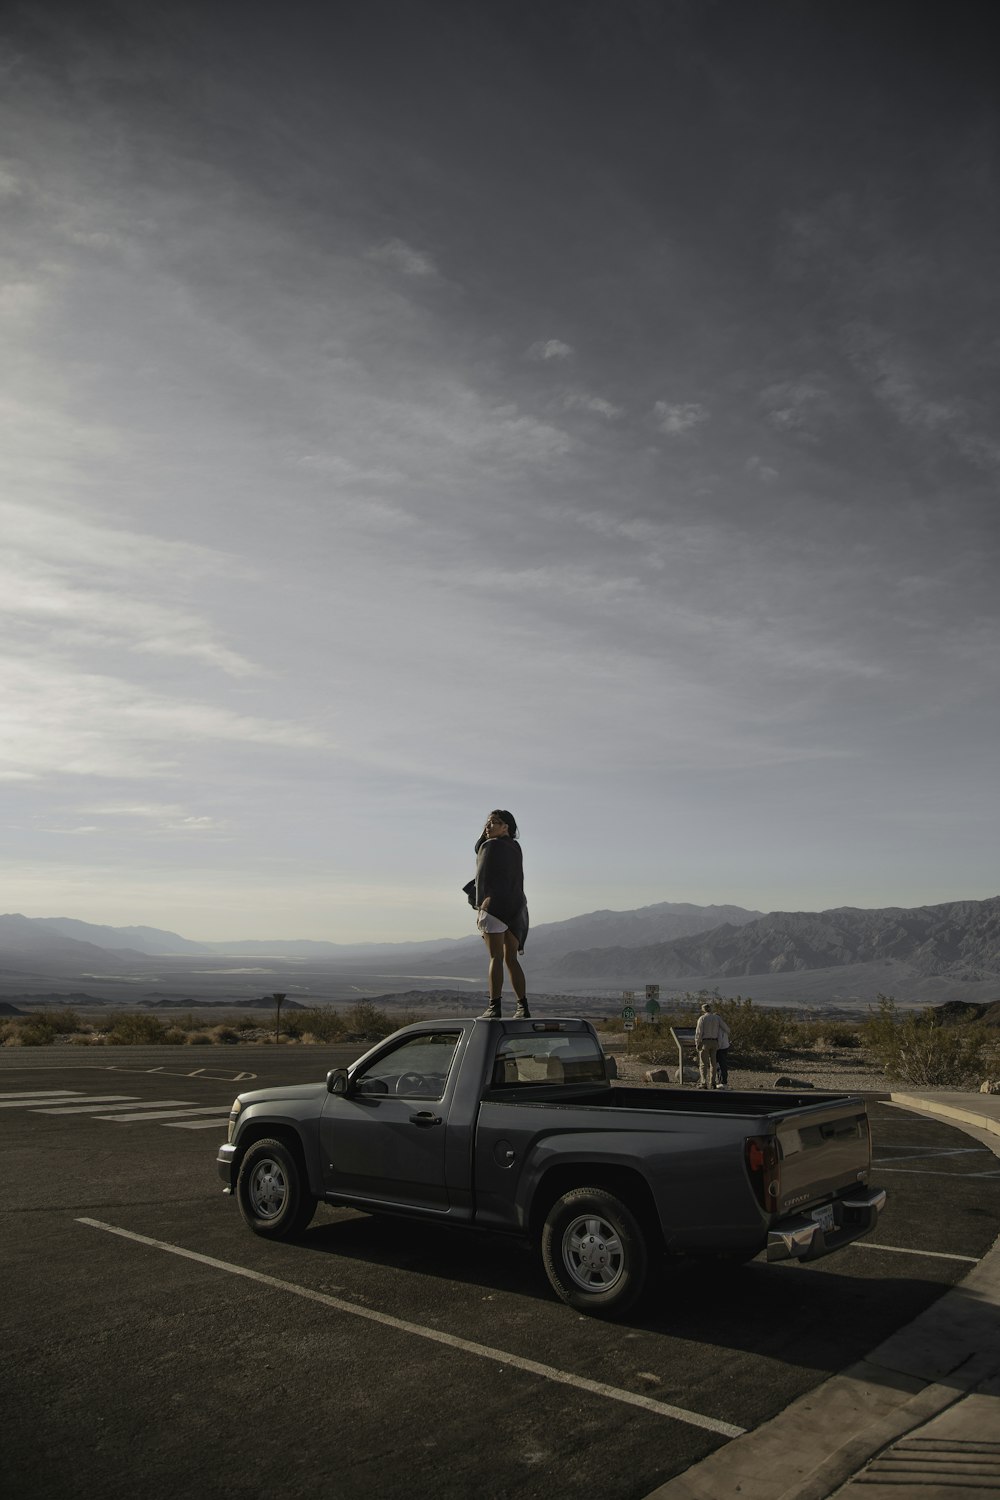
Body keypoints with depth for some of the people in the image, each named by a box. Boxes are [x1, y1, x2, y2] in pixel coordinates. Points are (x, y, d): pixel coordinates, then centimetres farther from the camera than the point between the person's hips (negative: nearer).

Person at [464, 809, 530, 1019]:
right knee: (511, 959, 10)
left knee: (496, 957, -9)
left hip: (495, 903, -7)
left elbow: (484, 876, -12)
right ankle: (523, 1006, 6)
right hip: (516, 905, 7)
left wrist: (480, 908, -12)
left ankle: (494, 1007, -11)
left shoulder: (491, 845, -6)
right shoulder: (515, 847, 16)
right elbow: (479, 850, 24)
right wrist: (486, 832, 13)